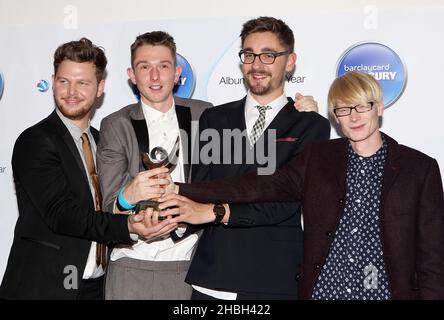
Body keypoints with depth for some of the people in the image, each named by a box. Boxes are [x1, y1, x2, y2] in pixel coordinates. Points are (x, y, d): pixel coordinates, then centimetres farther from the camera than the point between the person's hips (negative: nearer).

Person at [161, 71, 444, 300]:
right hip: (320, 289, 2)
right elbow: (264, 187, -7)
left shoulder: (420, 168, 0)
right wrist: (186, 192, -18)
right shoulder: (318, 157, 4)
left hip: (384, 291, -1)